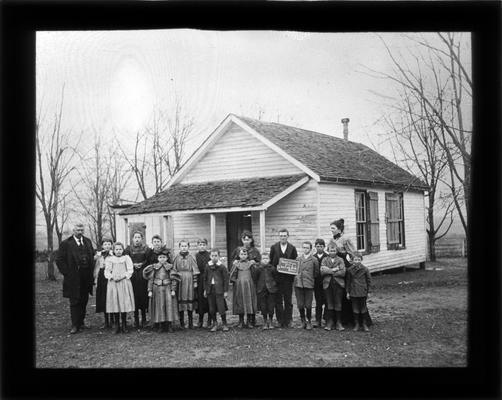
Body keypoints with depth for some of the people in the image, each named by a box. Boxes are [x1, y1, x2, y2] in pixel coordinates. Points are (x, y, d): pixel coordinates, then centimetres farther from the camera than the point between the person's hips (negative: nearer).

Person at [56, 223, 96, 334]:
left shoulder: (88, 242, 12)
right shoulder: (66, 243, -4)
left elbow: (92, 256, 18)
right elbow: (59, 260, -5)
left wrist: (91, 272, 9)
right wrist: (67, 273, -10)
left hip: (86, 278, 5)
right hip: (73, 278, -5)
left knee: (84, 301, 11)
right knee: (74, 302, -2)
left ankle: (81, 322, 22)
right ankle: (75, 326, 2)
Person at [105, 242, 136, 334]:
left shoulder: (126, 258, 9)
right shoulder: (109, 259, 11)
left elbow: (130, 271, 2)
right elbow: (107, 272, 5)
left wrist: (122, 276, -12)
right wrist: (112, 277, -13)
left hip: (125, 282, -1)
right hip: (113, 283, 1)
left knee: (124, 304, -3)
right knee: (115, 304, -2)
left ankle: (124, 326, 6)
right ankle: (117, 326, 5)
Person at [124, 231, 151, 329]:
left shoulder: (146, 248, 6)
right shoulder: (129, 249, 9)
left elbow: (149, 261, 2)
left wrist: (141, 264, -10)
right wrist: (133, 265, -7)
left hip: (143, 275, -1)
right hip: (132, 276, 1)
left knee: (143, 295, -2)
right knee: (134, 296, -1)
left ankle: (144, 319, 8)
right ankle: (136, 320, 5)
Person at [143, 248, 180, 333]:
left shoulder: (170, 267, 2)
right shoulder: (154, 267, 4)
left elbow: (174, 279, 2)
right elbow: (150, 279, 4)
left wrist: (173, 290, -5)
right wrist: (150, 290, -1)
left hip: (167, 289, -1)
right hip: (157, 289, 1)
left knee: (169, 305, -6)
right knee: (158, 306, 3)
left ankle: (169, 325, 0)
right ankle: (159, 325, 10)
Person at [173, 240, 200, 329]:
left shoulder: (191, 258, 2)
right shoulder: (176, 258, 3)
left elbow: (195, 270, 2)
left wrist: (195, 281, -2)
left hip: (189, 281, 0)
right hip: (179, 281, 0)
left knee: (190, 301, 3)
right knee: (181, 301, 2)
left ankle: (191, 322, 12)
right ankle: (181, 323, 11)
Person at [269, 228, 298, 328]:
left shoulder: (292, 248, 4)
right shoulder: (274, 247, 5)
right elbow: (271, 262, 5)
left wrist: (293, 275, -7)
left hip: (288, 278, 0)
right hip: (277, 278, 0)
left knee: (288, 300, 4)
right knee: (278, 300, 3)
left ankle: (288, 321, 11)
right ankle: (280, 321, 11)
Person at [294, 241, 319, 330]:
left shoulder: (314, 260, 3)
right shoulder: (298, 258, 13)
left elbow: (316, 273, 9)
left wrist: (309, 278, 4)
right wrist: (297, 276, 6)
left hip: (309, 284, -3)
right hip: (298, 284, 3)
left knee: (308, 305, -2)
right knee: (300, 305, 2)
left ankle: (309, 322, 14)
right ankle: (303, 321, 19)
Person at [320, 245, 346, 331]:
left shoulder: (340, 260, 6)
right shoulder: (325, 260, 10)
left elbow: (343, 273, -8)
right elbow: (322, 271, -6)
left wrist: (329, 271, -8)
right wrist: (334, 270, -13)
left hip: (338, 284, -1)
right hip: (327, 284, 1)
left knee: (338, 304, 2)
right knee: (329, 304, 3)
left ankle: (339, 323, 9)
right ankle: (329, 322, 11)